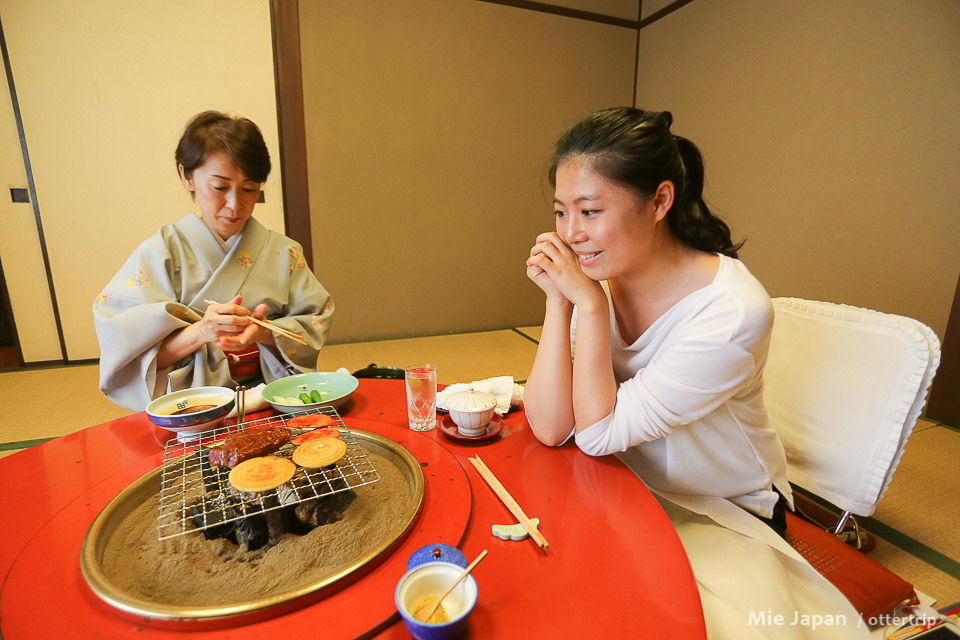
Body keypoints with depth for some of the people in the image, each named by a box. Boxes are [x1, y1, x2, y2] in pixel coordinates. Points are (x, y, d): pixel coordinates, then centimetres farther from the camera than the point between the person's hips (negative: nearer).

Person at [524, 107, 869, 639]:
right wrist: (560, 300, -24)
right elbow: (550, 428, -16)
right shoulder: (596, 278, -12)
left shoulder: (735, 310, -26)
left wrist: (589, 303, -28)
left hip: (725, 517, -3)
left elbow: (598, 434, -25)